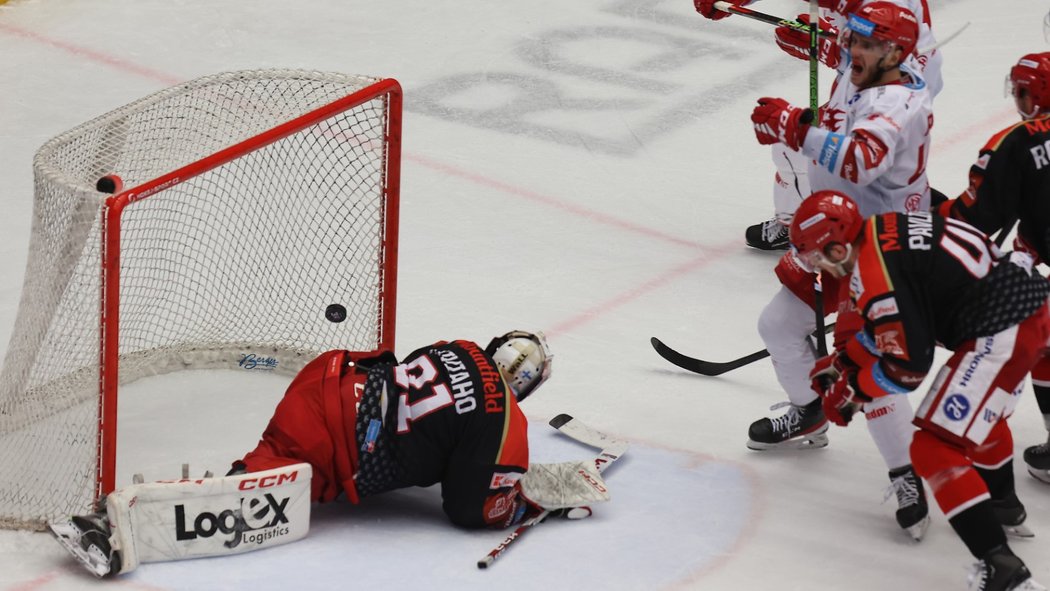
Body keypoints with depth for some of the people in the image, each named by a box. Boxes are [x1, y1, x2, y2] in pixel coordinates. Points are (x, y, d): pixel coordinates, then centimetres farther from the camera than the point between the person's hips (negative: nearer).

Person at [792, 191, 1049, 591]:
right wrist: (841, 361, 24)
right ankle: (1002, 503, 60)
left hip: (1002, 332, -10)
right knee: (982, 407, 36)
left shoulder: (876, 273, -19)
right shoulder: (883, 228, 9)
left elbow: (908, 363, -14)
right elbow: (888, 323, 23)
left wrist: (852, 392, 0)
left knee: (935, 449, -8)